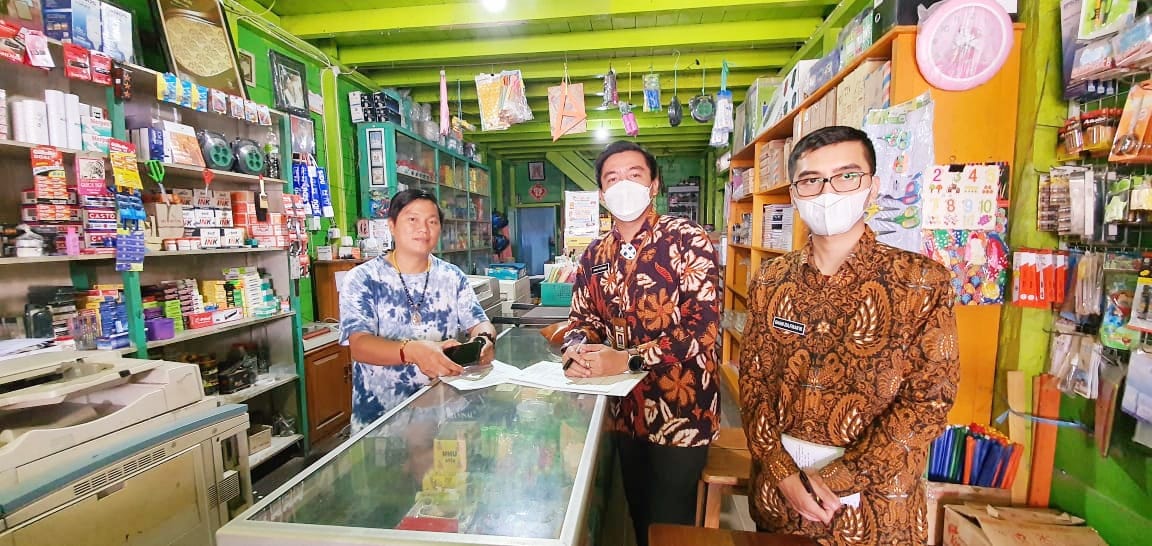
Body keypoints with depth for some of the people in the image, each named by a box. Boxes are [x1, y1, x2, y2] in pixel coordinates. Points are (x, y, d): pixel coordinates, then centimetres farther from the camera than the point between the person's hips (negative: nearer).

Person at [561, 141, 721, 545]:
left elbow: (702, 327, -21)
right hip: (626, 407, 5)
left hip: (680, 409, -5)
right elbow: (583, 319, 9)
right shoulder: (595, 255, 4)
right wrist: (576, 352, -14)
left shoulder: (688, 241, -14)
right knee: (638, 513, 23)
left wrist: (626, 360, -26)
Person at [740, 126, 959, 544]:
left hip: (873, 501, -2)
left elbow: (929, 399, -12)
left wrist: (836, 479, -16)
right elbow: (752, 380, -2)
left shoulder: (922, 281, -10)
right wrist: (783, 473, -11)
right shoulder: (771, 281, -2)